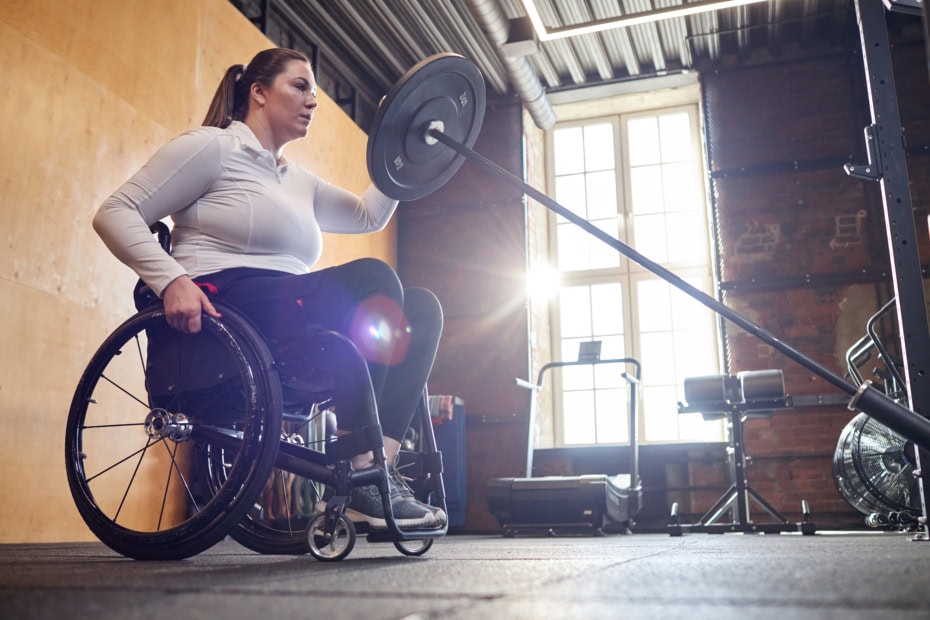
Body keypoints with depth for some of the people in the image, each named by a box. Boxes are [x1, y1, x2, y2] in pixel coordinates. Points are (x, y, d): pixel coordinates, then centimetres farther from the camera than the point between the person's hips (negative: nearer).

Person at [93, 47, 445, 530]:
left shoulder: (298, 181, 24)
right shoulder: (212, 146, 1)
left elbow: (368, 216, 31)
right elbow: (115, 213, -5)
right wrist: (171, 279, -21)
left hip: (285, 324, 8)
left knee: (421, 307, -5)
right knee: (371, 279, -26)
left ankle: (381, 467, -22)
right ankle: (361, 480, -25)